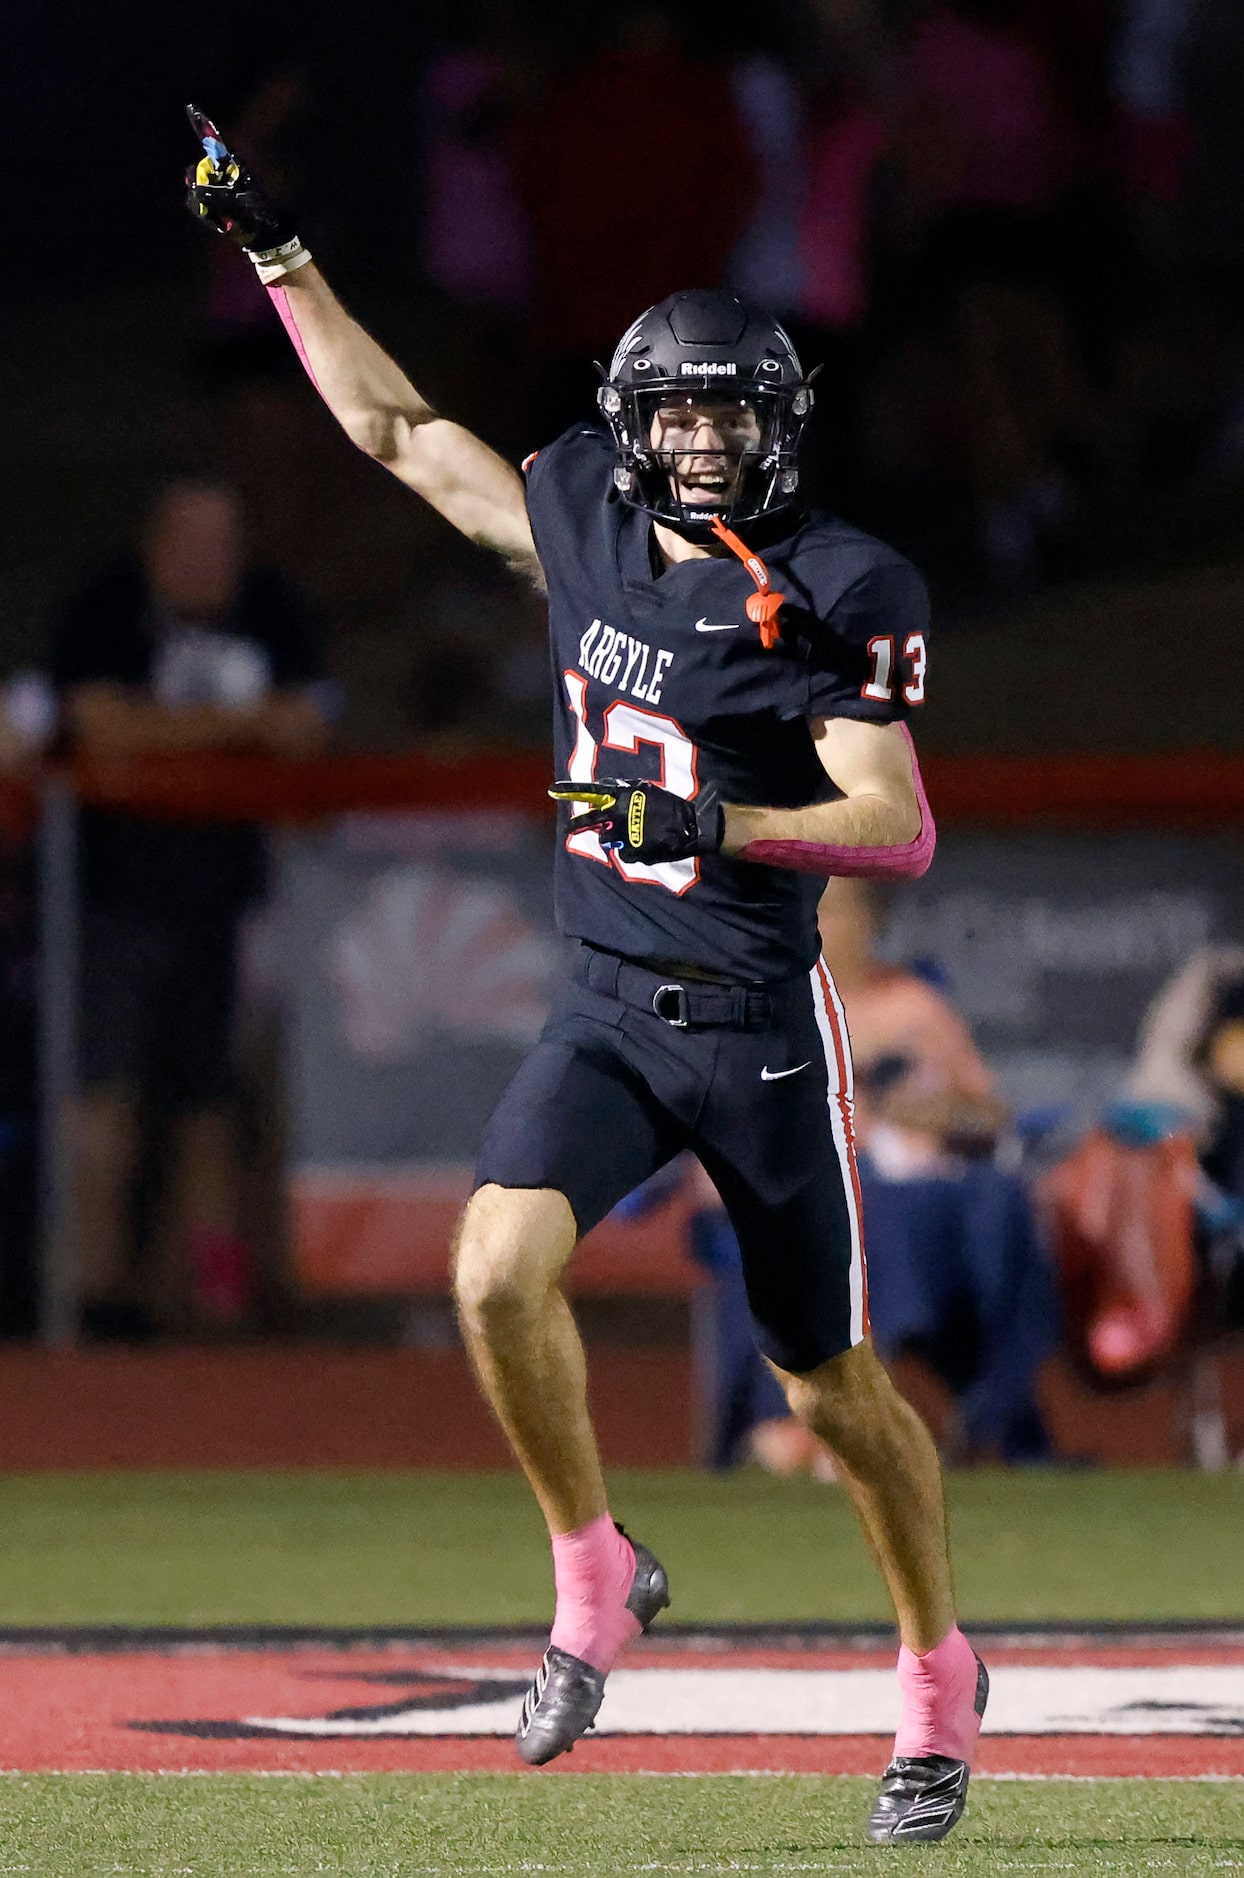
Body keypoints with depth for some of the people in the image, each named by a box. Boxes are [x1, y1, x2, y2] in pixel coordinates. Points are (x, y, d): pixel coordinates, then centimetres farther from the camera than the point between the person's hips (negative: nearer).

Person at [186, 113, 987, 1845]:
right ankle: (595, 1576, 0)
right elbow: (398, 427, 14)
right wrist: (274, 253, 12)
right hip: (607, 1012, 4)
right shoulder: (584, 529, 3)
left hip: (762, 1026, -4)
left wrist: (713, 821, -32)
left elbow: (899, 830, -19)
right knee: (499, 1267, -21)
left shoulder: (835, 596, -12)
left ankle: (941, 1675, 27)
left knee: (834, 1391, 5)